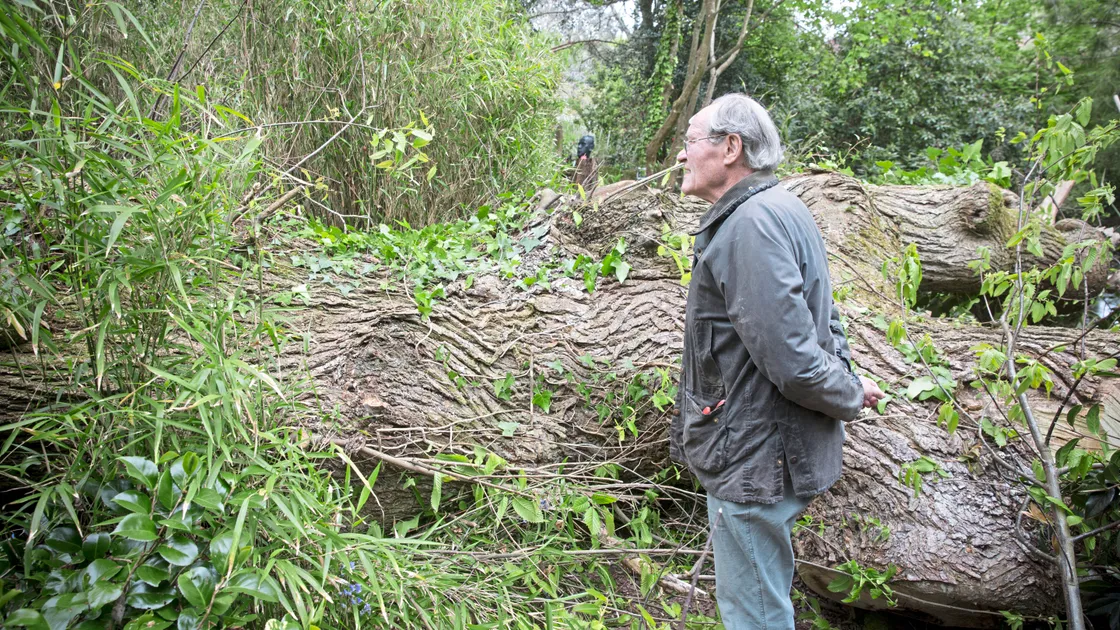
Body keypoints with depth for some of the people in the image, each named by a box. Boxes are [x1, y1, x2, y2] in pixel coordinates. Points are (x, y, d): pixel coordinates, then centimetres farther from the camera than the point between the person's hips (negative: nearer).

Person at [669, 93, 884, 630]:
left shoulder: (752, 222, -23)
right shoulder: (778, 210, 12)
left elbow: (789, 353, -27)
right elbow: (823, 320, 17)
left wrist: (846, 397, -11)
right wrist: (848, 381, 7)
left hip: (754, 458, -10)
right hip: (763, 449, 10)